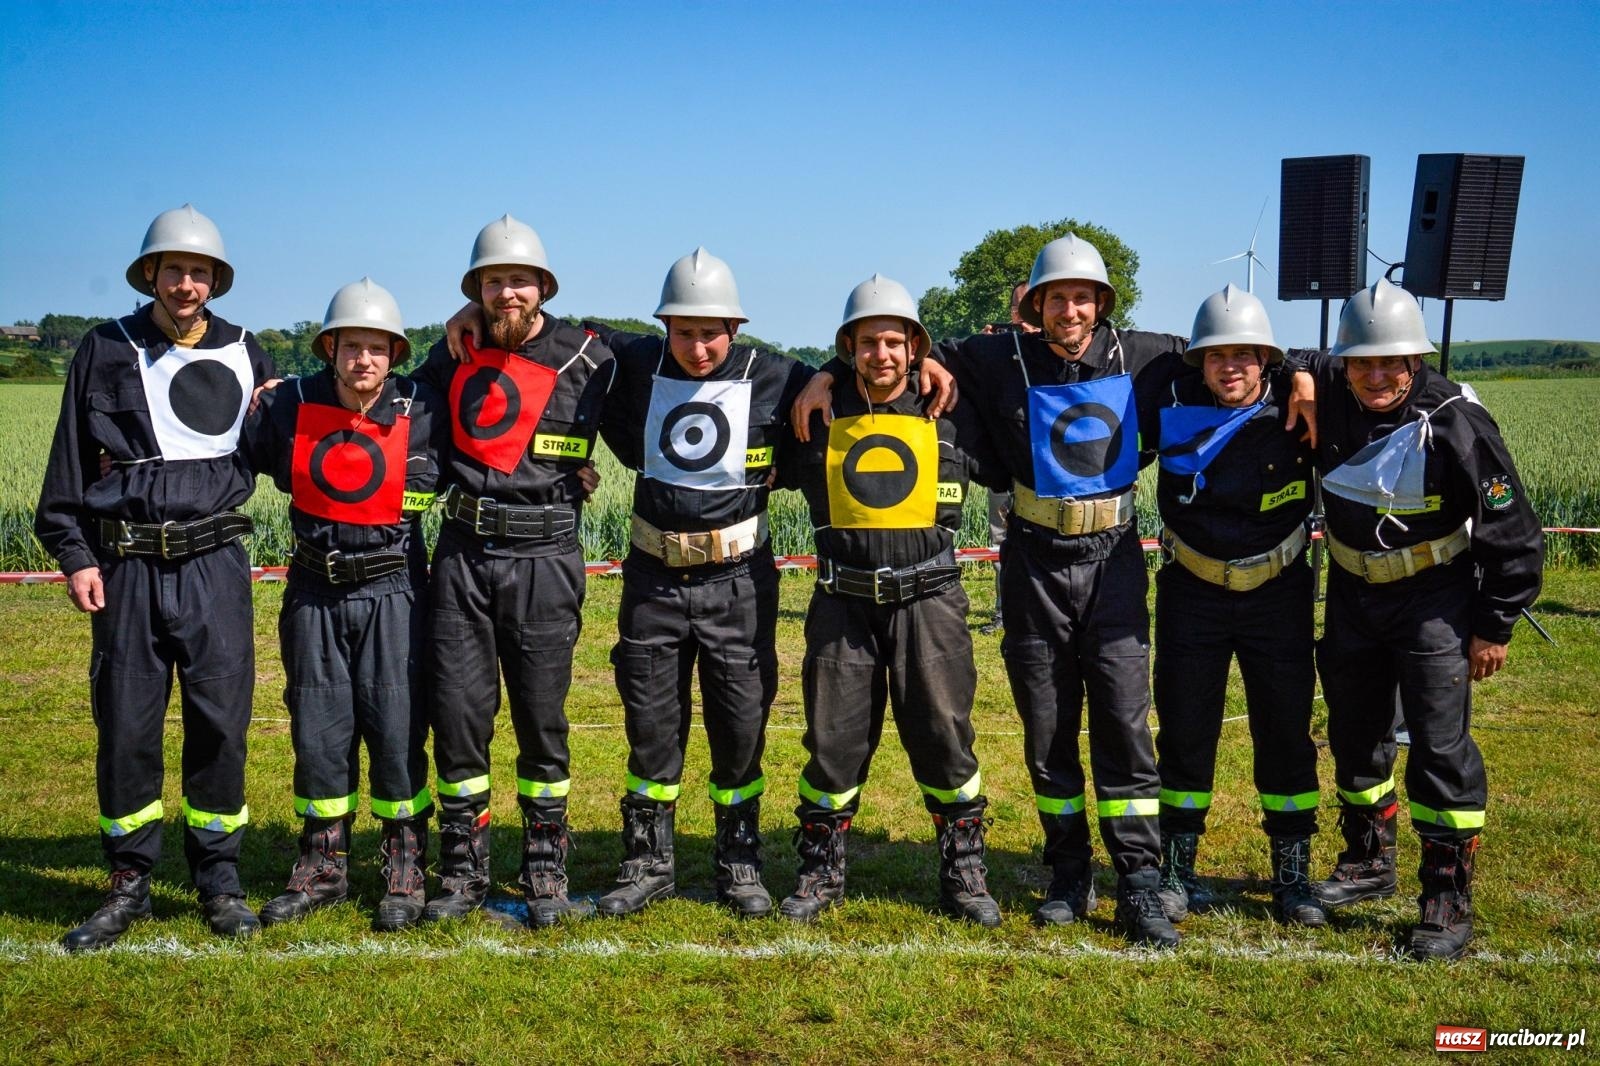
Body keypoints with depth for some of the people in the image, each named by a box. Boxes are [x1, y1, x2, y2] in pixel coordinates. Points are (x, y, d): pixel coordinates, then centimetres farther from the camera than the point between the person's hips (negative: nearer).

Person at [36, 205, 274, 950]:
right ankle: (128, 884, 17)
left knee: (221, 725, 1)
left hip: (214, 562, 1)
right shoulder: (106, 351, 5)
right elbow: (71, 462, 6)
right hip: (126, 567, 0)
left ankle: (219, 881, 14)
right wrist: (74, 554, -1)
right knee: (125, 727, 4)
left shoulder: (243, 355, 10)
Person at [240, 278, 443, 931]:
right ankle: (322, 868, 24)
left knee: (398, 732, -1)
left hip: (393, 592, -2)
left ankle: (405, 875, 13)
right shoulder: (290, 407, -3)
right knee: (318, 733, 9)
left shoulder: (421, 412, -7)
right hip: (315, 593, 2)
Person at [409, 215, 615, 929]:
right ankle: (462, 869, 16)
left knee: (541, 717, 3)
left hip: (545, 557, -3)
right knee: (457, 712, 3)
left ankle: (547, 872, 16)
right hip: (463, 553, 3)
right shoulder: (452, 357, 9)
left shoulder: (587, 358, -1)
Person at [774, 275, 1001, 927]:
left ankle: (964, 874, 17)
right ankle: (820, 873, 21)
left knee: (944, 737, 3)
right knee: (833, 739, 5)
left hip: (928, 599, 0)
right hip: (843, 603, 1)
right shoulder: (817, 415, 6)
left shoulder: (950, 413, 4)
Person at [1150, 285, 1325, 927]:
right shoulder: (1174, 407, -9)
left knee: (1286, 733, 5)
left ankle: (1292, 877, 19)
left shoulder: (1295, 407, -11)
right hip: (1192, 592, 0)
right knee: (1184, 734, 6)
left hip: (1279, 592, 0)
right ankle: (1176, 874, 19)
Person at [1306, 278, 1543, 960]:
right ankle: (1368, 863, 36)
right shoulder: (1326, 394, -13)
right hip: (1352, 591, 5)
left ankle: (1448, 901, 2)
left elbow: (1513, 536, -14)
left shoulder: (1454, 425, -23)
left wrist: (1495, 627, -10)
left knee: (1440, 743, -9)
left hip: (1435, 597, -5)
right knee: (1355, 732, 17)